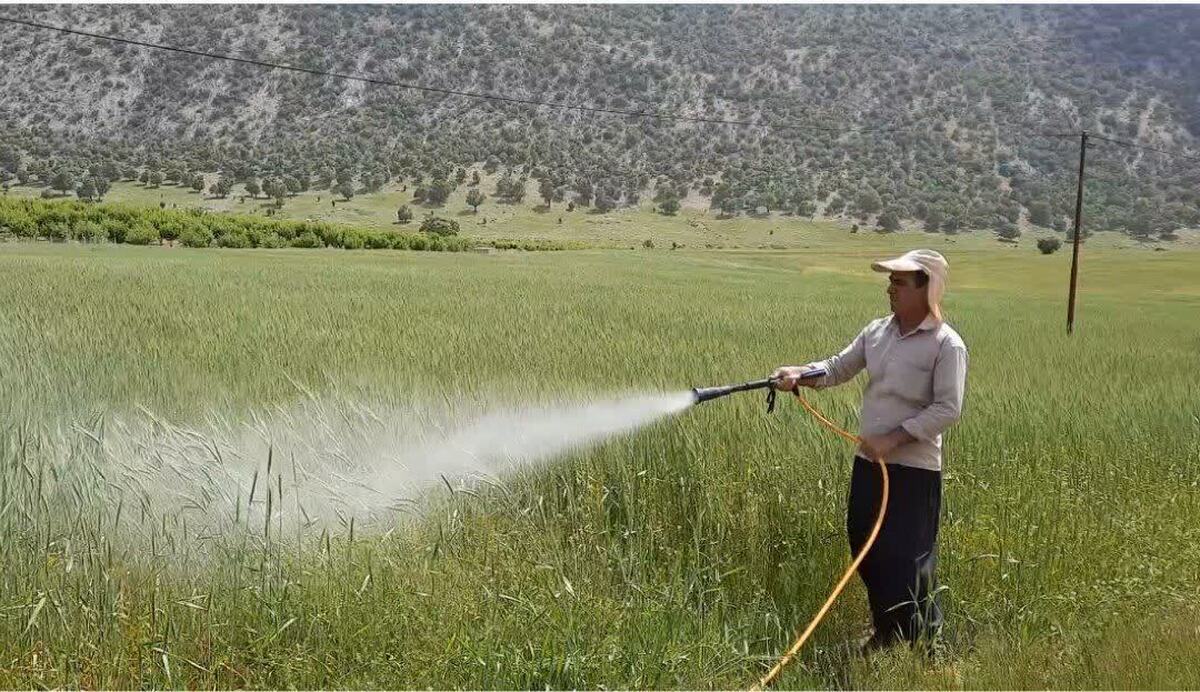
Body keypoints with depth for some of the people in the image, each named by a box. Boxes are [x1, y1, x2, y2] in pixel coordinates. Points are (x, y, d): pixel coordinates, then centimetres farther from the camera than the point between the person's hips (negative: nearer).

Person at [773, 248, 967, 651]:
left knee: (906, 561, -4)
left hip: (915, 469, -7)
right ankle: (886, 632, 35)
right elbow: (838, 368, 10)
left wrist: (893, 439, -21)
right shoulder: (877, 332, 6)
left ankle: (924, 642, 16)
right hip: (868, 461, 7)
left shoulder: (947, 345, -14)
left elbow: (947, 409, -17)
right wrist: (799, 374, -9)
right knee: (865, 549, 15)